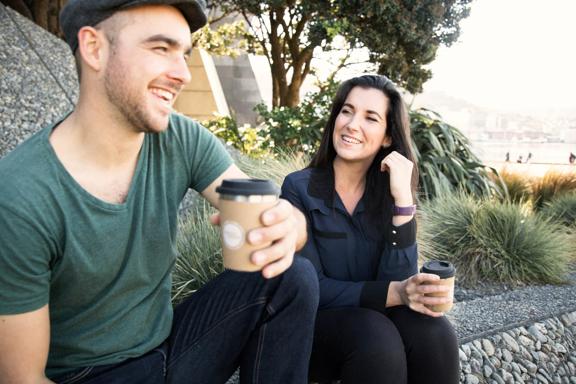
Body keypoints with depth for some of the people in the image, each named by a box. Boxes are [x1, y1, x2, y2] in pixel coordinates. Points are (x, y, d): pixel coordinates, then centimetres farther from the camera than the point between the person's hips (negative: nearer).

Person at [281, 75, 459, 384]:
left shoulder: (388, 194, -2)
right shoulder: (299, 188, -11)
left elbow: (398, 282, -14)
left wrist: (403, 199, -23)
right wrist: (395, 293, -28)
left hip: (376, 319, 3)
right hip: (315, 322, -3)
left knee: (433, 333, -27)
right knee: (378, 339, -33)